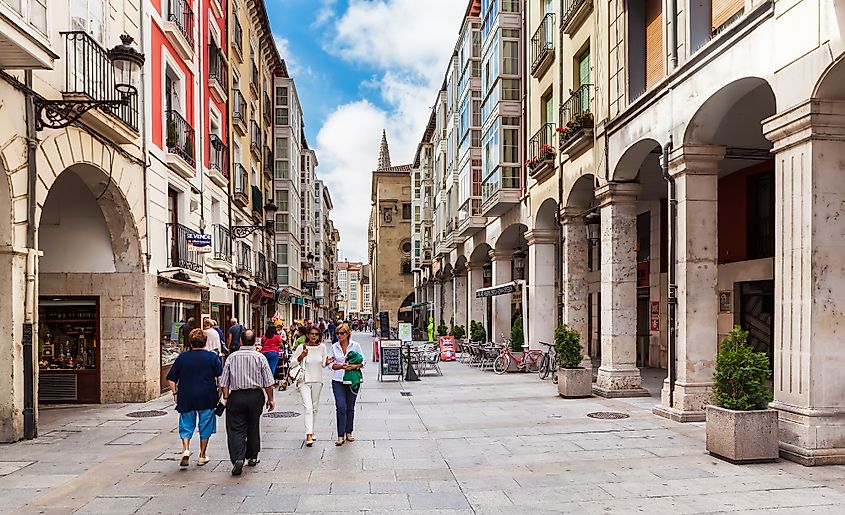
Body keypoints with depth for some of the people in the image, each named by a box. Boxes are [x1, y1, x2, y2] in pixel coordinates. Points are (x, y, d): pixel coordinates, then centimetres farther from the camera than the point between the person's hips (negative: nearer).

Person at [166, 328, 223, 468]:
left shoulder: (182, 357, 2)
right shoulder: (212, 357, -2)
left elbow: (171, 379, 4)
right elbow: (221, 377, -6)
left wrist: (175, 393, 11)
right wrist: (220, 393, 4)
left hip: (186, 397, 1)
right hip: (207, 398, -1)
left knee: (186, 425, 12)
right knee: (205, 426, 10)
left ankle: (186, 449, -9)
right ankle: (202, 456, 16)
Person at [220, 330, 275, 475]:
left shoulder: (232, 357, -2)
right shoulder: (260, 357, -3)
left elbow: (224, 381, 0)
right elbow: (268, 382, -2)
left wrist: (226, 397, 10)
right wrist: (270, 399, 7)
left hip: (236, 396, -1)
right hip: (255, 396, 1)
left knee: (236, 429, 0)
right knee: (253, 427, 15)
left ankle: (238, 458, -16)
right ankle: (252, 457, 26)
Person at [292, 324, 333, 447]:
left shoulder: (322, 347, 2)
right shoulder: (301, 347, -7)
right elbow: (293, 363, 0)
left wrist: (327, 362, -10)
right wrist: (301, 356, -17)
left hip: (317, 381, 4)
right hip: (304, 381, -4)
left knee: (314, 408, 13)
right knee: (308, 407, -14)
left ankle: (311, 431, 28)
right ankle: (309, 436, -18)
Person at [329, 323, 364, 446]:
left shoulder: (355, 345, -1)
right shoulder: (334, 346, 4)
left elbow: (362, 362, 2)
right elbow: (331, 364, 4)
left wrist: (353, 366, -17)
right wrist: (341, 366, -14)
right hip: (338, 380, 0)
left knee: (350, 408, 9)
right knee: (341, 407, -9)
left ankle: (348, 433, 22)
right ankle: (341, 436, -6)